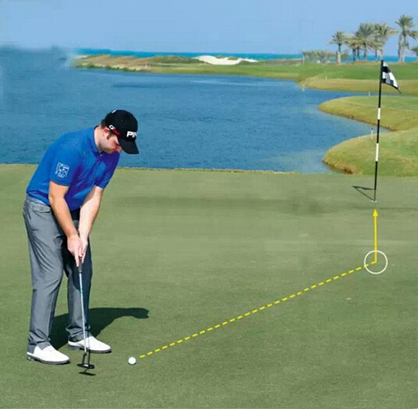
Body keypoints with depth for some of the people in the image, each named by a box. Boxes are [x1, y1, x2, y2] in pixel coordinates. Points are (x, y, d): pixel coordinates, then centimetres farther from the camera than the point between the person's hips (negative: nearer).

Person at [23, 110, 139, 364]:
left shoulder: (111, 155, -6)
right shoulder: (71, 148, -30)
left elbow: (94, 197, -3)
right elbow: (55, 197, -25)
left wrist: (83, 236, -12)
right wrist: (72, 236, -19)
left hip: (73, 210, 8)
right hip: (43, 208, -8)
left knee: (82, 271, 8)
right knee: (50, 274, -13)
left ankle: (79, 334, 19)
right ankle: (38, 344, -9)